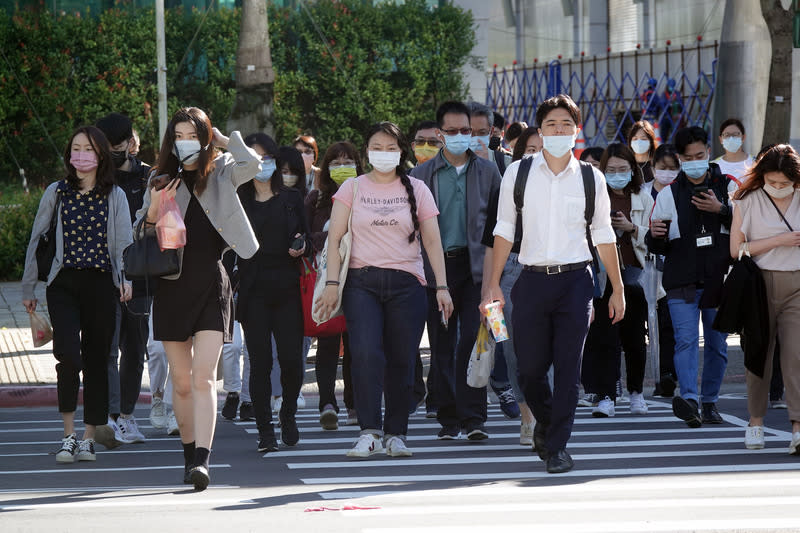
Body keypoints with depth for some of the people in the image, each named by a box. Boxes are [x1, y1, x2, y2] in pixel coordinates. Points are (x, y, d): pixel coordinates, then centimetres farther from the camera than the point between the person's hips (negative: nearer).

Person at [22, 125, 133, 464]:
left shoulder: (114, 197, 7)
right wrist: (28, 288, 11)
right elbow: (37, 239, 12)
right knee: (68, 353, -17)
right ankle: (68, 435, -9)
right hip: (63, 283, -1)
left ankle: (89, 438, 13)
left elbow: (123, 242, 0)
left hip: (101, 284, 1)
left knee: (97, 359, 3)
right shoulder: (56, 193, 8)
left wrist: (126, 278, -18)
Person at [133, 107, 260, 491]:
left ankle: (202, 460, -21)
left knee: (204, 377, -14)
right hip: (172, 287, 2)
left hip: (211, 285, -2)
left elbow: (252, 163, -16)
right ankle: (189, 453, 21)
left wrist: (224, 140, -1)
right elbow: (141, 239, 10)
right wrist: (153, 212, -10)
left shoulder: (221, 174, 5)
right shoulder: (161, 181, 9)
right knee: (181, 382, 7)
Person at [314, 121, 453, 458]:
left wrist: (442, 286, 3)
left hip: (406, 282, 1)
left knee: (401, 360, -1)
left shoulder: (416, 190, 11)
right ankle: (369, 431, -17)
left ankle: (395, 433, 9)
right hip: (362, 281, -1)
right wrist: (332, 283, -5)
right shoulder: (352, 188, 10)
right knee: (366, 353, -17)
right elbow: (334, 237, 5)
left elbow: (432, 241, 10)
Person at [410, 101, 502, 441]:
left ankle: (473, 417, -11)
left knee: (472, 339, -11)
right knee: (442, 346, 5)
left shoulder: (487, 171, 8)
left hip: (475, 264, -1)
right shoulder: (423, 175, 7)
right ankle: (449, 418, 12)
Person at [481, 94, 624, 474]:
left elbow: (604, 236, 11)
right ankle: (545, 422, 32)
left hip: (575, 279, 0)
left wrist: (617, 289, 11)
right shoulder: (518, 173, 4)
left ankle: (557, 446, 4)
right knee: (529, 369, 3)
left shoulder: (591, 178, 6)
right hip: (532, 280, 0)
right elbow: (504, 230, 5)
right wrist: (494, 285, 0)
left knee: (568, 368, -5)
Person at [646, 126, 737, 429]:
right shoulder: (668, 194, 10)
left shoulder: (728, 187, 9)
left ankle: (710, 402, 17)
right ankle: (689, 401, -28)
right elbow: (656, 247, 12)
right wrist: (655, 236, -12)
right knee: (686, 340, -16)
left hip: (719, 279, 1)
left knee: (717, 344, 6)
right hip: (682, 281, -1)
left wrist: (721, 210, -11)